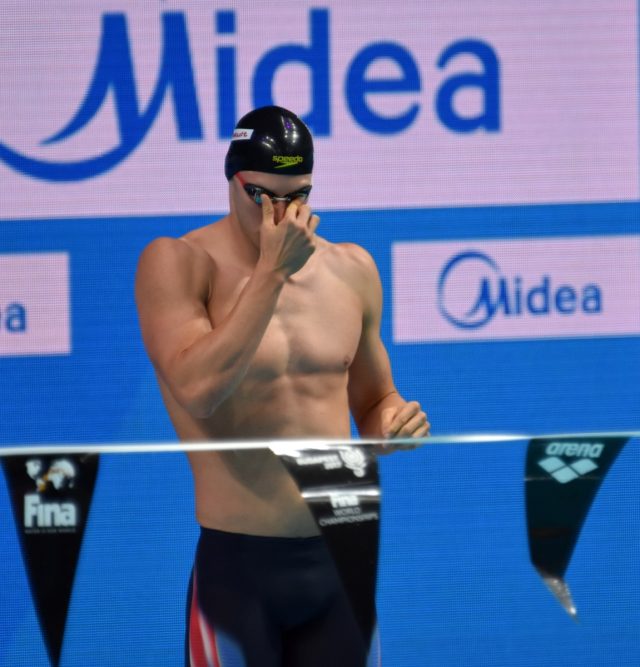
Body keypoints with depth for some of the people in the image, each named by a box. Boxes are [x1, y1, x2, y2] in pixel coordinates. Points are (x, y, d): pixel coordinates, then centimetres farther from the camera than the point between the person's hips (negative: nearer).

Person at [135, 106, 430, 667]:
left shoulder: (350, 271, 9)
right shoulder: (177, 263, -6)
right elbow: (198, 390, -21)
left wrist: (395, 422, -3)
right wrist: (272, 271, -19)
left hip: (338, 560, 4)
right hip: (235, 564, -4)